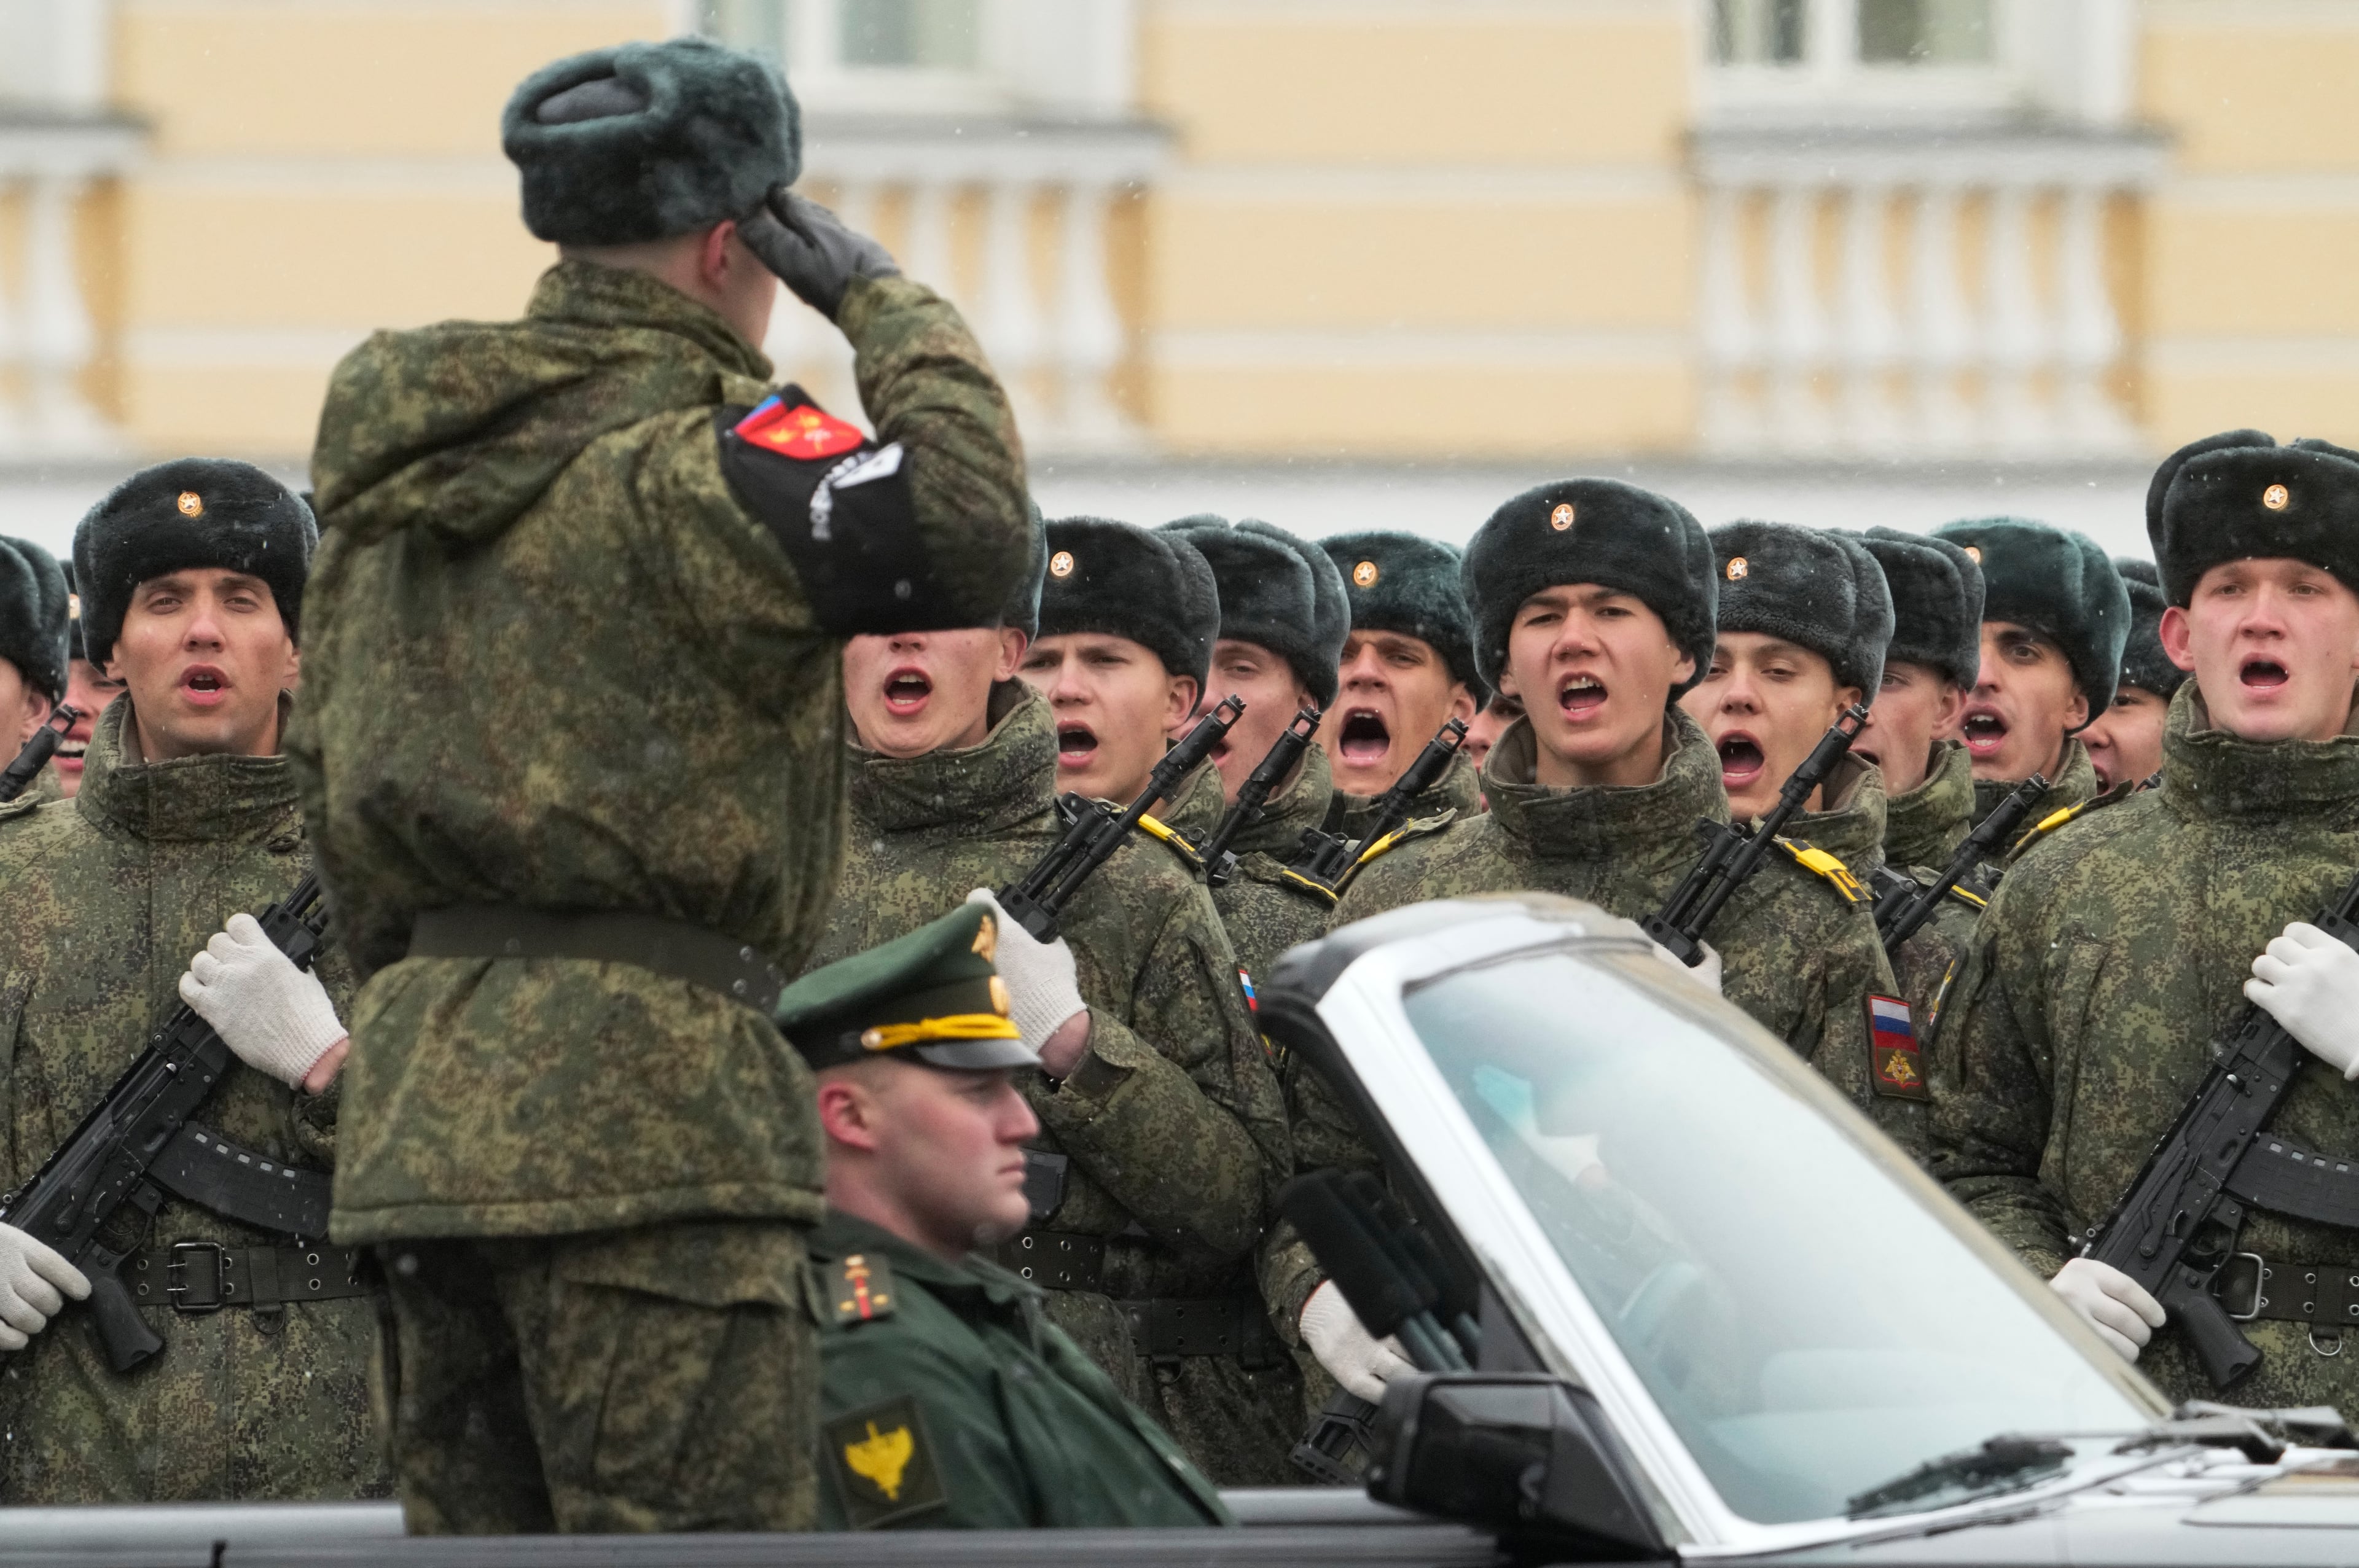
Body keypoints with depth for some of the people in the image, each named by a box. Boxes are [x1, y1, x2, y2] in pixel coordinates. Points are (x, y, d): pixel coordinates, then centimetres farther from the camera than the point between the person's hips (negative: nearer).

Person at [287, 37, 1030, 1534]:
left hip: (421, 1104, 8)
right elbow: (966, 529, -25)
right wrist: (879, 293, -9)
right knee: (693, 1528, -8)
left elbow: (332, 773, 22)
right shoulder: (692, 457, -10)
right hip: (644, 1094, -8)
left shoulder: (400, 457, 16)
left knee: (474, 1527, 10)